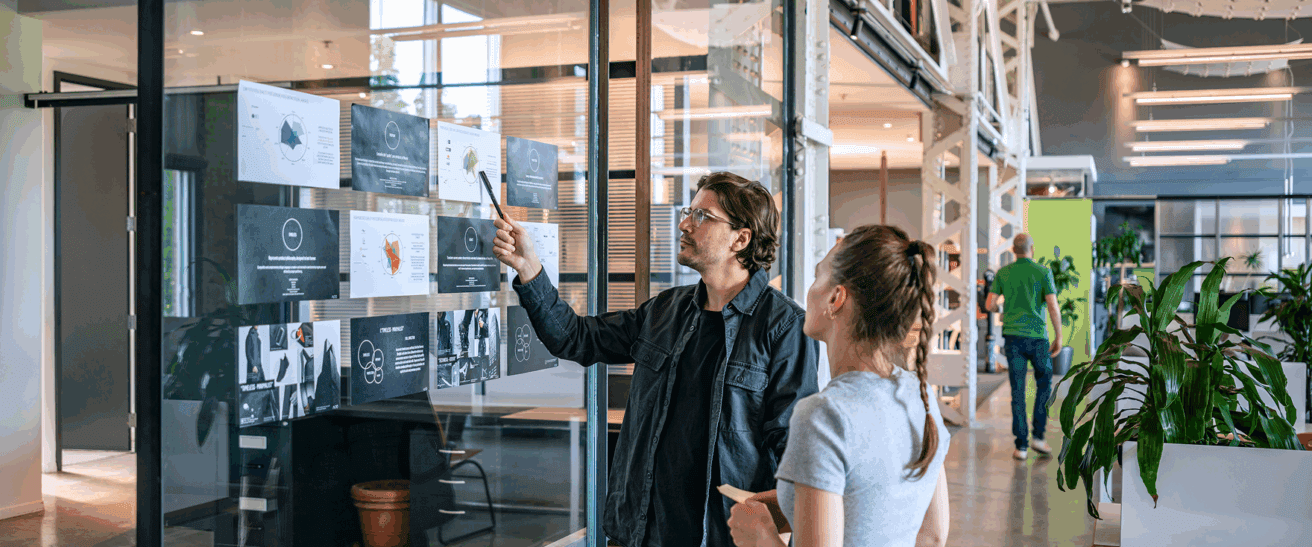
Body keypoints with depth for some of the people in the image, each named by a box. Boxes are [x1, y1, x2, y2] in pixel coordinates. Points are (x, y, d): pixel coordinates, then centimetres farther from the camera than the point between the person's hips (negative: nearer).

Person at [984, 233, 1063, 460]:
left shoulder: (1003, 273, 4)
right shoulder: (1043, 272, -3)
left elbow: (989, 304, 3)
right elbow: (1053, 307, -9)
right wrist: (1059, 337, -1)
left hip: (1012, 336, 2)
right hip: (1037, 337, -2)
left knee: (1017, 390, 4)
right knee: (1044, 384, 16)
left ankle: (1021, 445, 2)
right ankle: (1038, 436, 8)